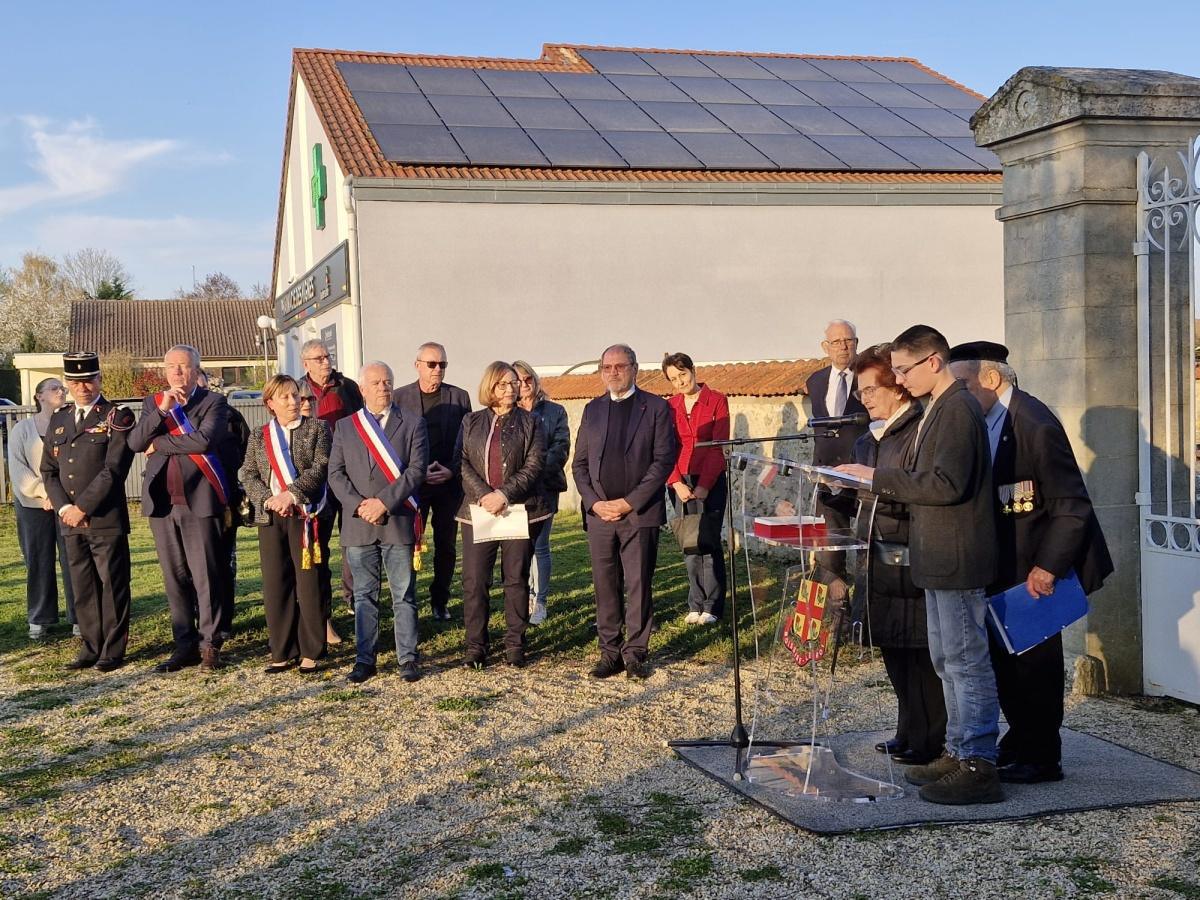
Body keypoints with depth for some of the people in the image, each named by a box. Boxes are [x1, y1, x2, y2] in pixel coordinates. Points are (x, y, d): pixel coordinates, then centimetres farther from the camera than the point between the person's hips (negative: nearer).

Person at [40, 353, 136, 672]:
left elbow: (113, 470, -12)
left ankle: (113, 651, 9)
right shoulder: (58, 420, 15)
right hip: (71, 521, 6)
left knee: (112, 586, 1)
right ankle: (91, 648, 20)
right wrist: (63, 507, -3)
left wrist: (82, 507, -13)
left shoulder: (117, 418, -4)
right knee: (83, 588, 10)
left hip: (106, 520, -5)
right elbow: (48, 470, 13)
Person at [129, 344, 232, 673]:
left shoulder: (213, 402, 1)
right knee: (175, 578, 8)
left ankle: (210, 645, 6)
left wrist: (159, 444, -6)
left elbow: (204, 440, -17)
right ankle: (185, 646, 15)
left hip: (199, 501, -4)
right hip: (162, 502, 4)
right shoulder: (153, 402, 15)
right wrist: (162, 409, -11)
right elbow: (135, 443, 1)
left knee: (205, 577, -2)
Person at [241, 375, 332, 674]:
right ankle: (282, 652, 13)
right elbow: (248, 475, 7)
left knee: (309, 583, -1)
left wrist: (291, 494, -17)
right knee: (275, 584, 4)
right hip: (270, 516, 3)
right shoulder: (259, 435, 13)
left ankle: (310, 652, 7)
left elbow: (320, 467, -7)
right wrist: (268, 499, -10)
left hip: (306, 515, -3)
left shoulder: (317, 428, 4)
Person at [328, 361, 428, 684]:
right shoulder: (345, 427, 11)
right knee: (364, 595, 8)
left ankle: (407, 658, 10)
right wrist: (358, 505, -10)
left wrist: (383, 502, -14)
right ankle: (364, 659, 14)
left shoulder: (413, 424, 4)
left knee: (404, 595, 3)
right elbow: (335, 473, 6)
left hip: (398, 522, -2)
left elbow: (416, 471, -5)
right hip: (358, 524, 2)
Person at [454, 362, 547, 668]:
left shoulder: (529, 422, 6)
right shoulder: (471, 422, 11)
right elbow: (461, 463, 2)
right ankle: (475, 647, 7)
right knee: (474, 581, -1)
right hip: (478, 509, 1)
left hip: (520, 510, -1)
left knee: (516, 579, 4)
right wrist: (484, 495, -13)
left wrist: (504, 494, -15)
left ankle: (515, 645, 13)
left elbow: (534, 466, -4)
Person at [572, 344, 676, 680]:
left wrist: (629, 502, -12)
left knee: (638, 585, -1)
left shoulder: (656, 407, 1)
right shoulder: (592, 409, 14)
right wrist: (594, 502, -3)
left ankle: (635, 653, 8)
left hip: (640, 513, -3)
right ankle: (609, 652, 14)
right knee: (605, 586, 6)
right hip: (599, 513, 4)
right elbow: (579, 463, 13)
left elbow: (664, 460, -6)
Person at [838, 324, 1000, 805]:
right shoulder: (937, 409, 15)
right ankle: (958, 752, 27)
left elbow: (946, 484, -25)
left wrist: (878, 476, -20)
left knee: (966, 660, -5)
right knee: (947, 660, 17)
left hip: (957, 558, -11)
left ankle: (978, 766, 2)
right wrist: (871, 480, 8)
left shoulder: (958, 409, -17)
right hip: (939, 558, 11)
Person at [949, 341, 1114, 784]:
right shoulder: (982, 419, 4)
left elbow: (1072, 507, -20)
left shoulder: (1036, 426, -22)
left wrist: (1048, 567, -22)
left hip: (1037, 566, -8)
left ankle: (1042, 758, 14)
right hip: (1004, 564, 8)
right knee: (1004, 652, 13)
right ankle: (1019, 742, 28)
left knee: (1035, 657, 1)